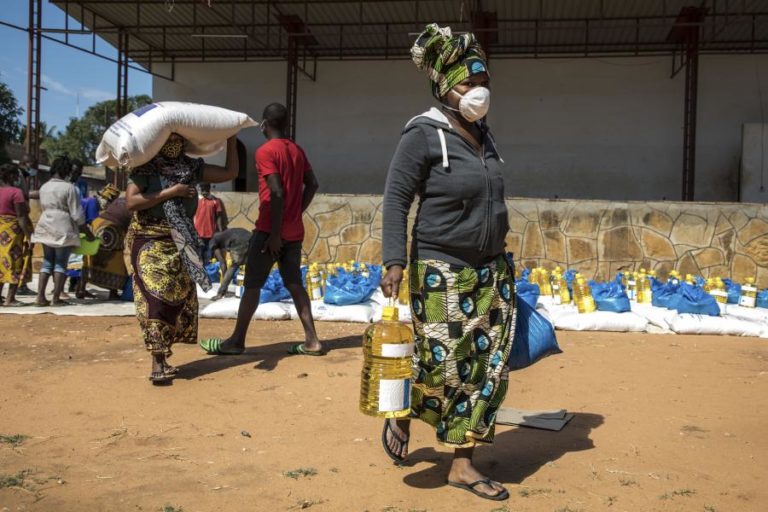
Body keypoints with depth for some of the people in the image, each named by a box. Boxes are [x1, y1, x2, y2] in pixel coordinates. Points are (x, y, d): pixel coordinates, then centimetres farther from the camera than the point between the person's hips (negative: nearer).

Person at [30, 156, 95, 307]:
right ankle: (56, 299, -1)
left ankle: (40, 297, 6)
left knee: (47, 262, 11)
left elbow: (43, 208, 14)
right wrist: (88, 233, -4)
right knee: (60, 263, 0)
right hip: (63, 228, -6)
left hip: (45, 226, 6)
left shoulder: (44, 187, 9)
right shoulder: (69, 188, -11)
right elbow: (77, 214, -11)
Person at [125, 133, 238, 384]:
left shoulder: (191, 167, 9)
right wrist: (170, 192, -16)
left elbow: (230, 172, 9)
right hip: (150, 241, -5)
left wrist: (231, 141, 5)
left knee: (181, 297, 4)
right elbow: (131, 202, -17)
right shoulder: (145, 168, -5)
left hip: (181, 243, 5)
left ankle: (163, 356, 16)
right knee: (157, 295, -14)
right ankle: (157, 362, -13)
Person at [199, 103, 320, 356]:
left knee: (252, 284, 2)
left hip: (270, 230, -7)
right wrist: (297, 212, 14)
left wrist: (274, 233, -17)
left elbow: (277, 193, -19)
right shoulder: (297, 150, 11)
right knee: (294, 284, 9)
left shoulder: (265, 151, -11)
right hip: (294, 231, 7)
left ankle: (237, 341, 9)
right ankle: (312, 341, 5)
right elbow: (312, 184, 10)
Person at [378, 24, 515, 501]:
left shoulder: (484, 133, 11)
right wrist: (395, 260, -23)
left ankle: (463, 463, 18)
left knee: (487, 366, 6)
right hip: (442, 271, -7)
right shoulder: (423, 135, -10)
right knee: (441, 367, -3)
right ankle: (402, 415, 31)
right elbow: (396, 199, -14)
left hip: (491, 270, 7)